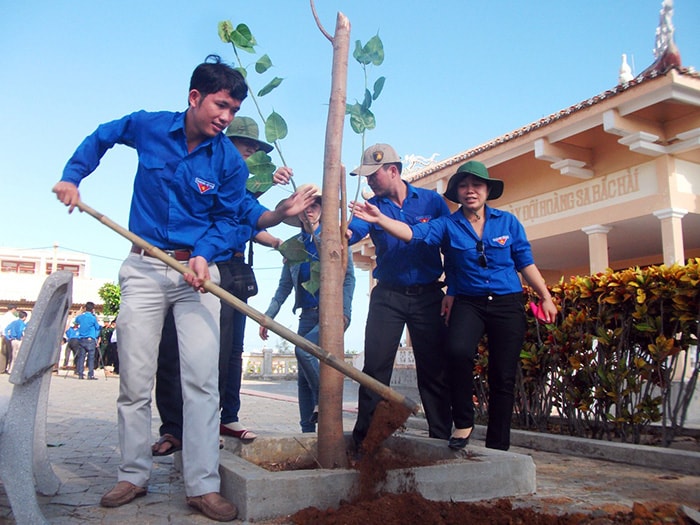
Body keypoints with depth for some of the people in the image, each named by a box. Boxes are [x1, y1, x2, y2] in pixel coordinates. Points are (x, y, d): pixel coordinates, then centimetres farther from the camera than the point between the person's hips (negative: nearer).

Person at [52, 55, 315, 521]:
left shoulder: (229, 160, -4)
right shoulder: (147, 126, -1)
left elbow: (229, 219, -4)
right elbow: (100, 138, 18)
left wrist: (203, 255, -21)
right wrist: (72, 176, 7)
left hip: (198, 271, -1)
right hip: (145, 267, 1)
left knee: (202, 378, -9)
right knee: (134, 378, 5)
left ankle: (203, 486, -3)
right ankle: (134, 476, 18)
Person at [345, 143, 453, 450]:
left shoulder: (432, 201, 4)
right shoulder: (372, 206, 6)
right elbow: (352, 230, -14)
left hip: (428, 296, -1)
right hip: (388, 296, 1)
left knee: (434, 369, 3)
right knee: (375, 366, -2)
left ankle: (441, 439, 13)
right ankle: (364, 439, 6)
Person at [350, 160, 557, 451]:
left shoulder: (508, 222, 5)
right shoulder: (448, 225, 2)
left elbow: (526, 263, 9)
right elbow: (414, 233, -13)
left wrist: (546, 298, 8)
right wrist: (380, 218, -26)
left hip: (507, 305, 1)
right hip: (468, 303, -1)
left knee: (503, 377, 2)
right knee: (458, 351, -30)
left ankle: (498, 447, 17)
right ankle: (463, 423, -9)